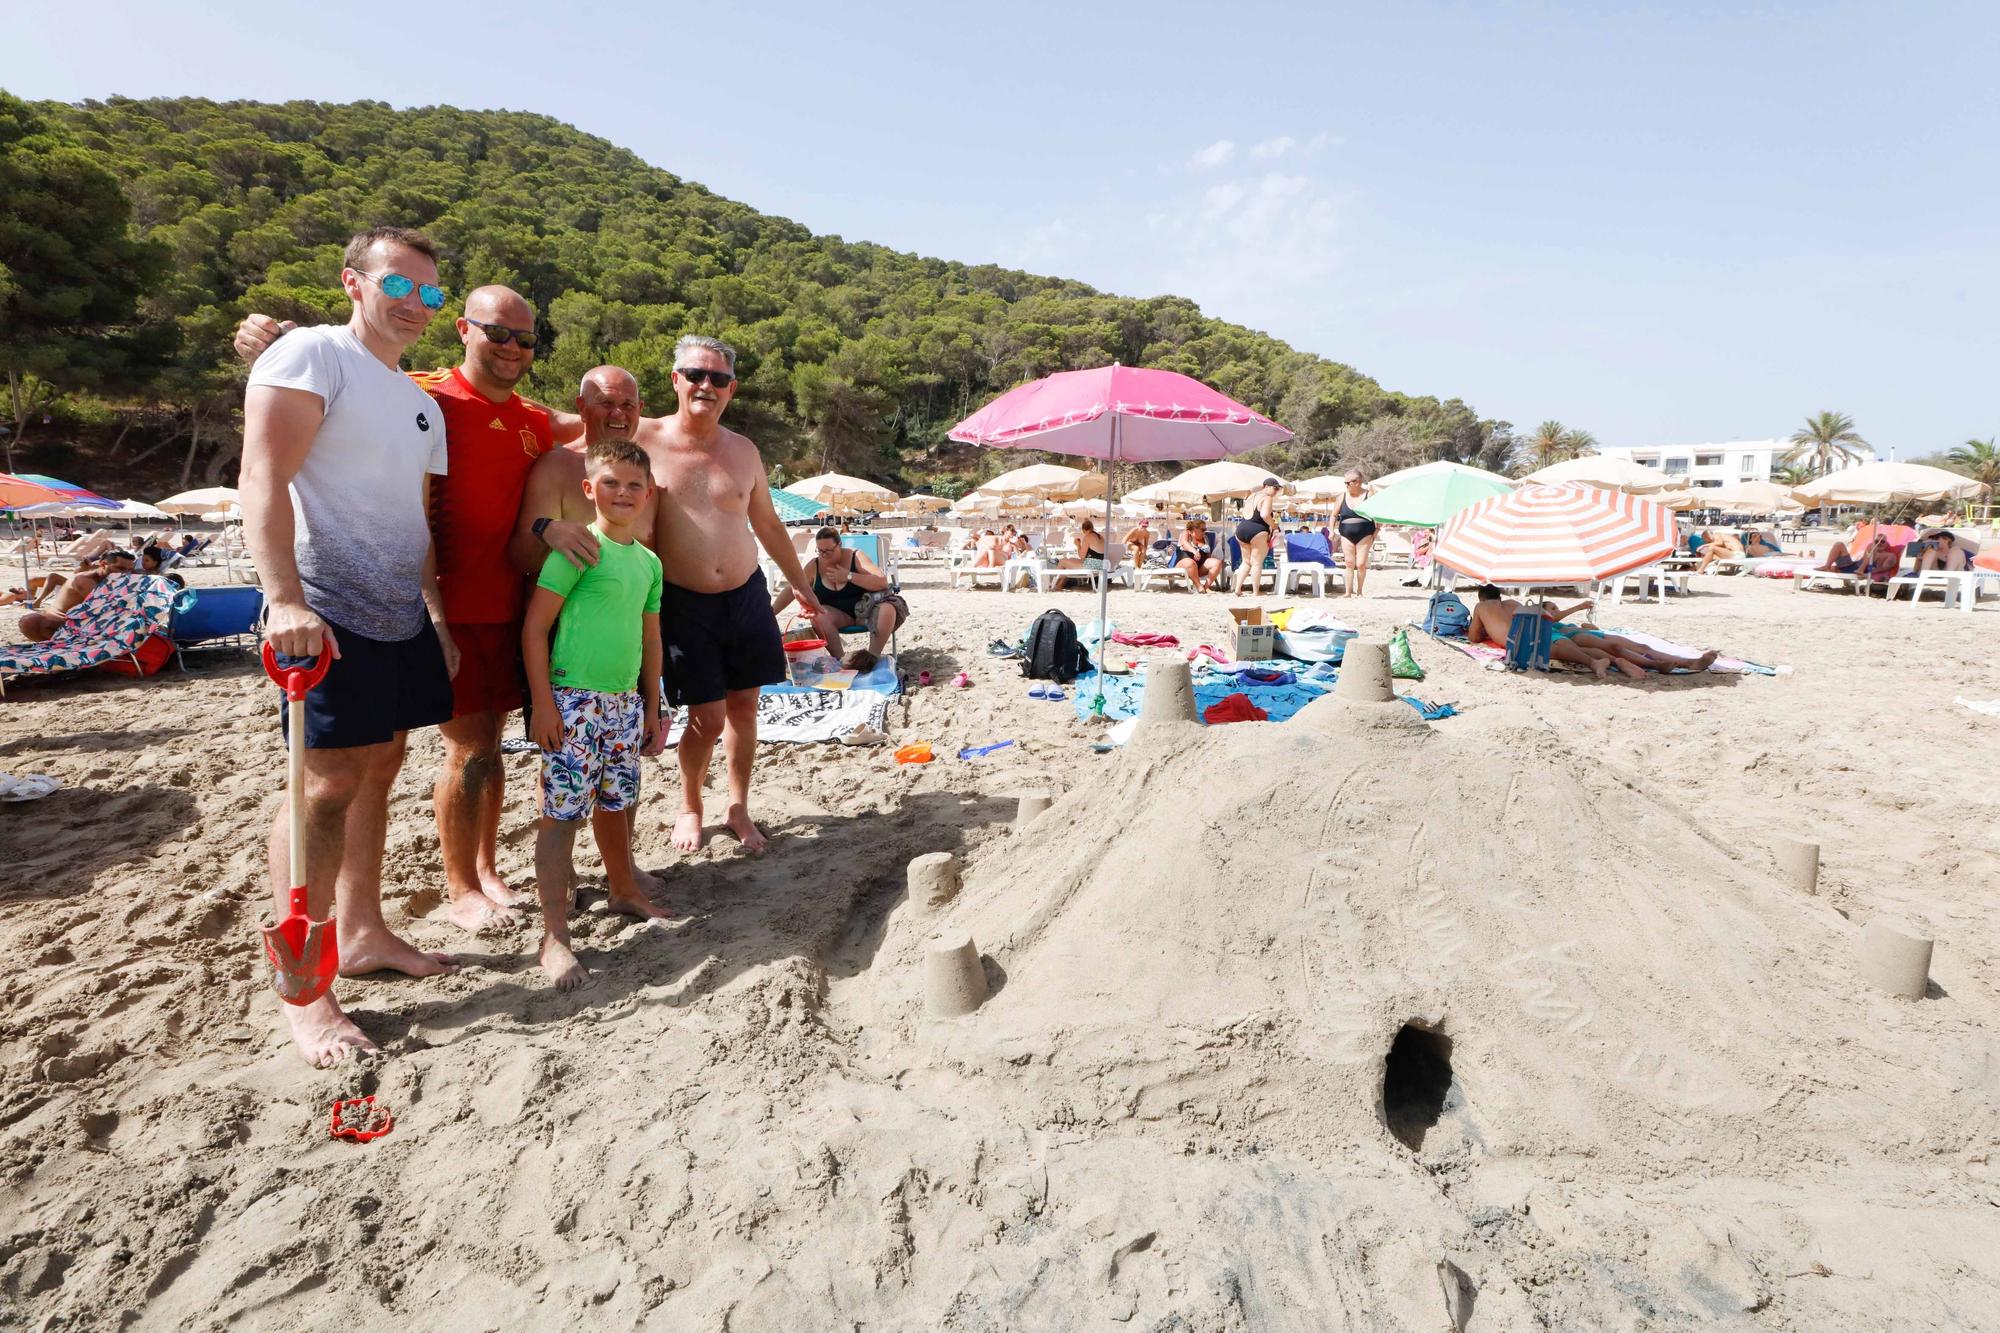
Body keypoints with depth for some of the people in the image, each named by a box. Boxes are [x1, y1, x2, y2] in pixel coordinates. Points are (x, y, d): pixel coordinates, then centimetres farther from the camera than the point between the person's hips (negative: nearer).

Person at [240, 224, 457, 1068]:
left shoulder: (421, 404, 20)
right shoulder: (312, 356, -6)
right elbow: (263, 480, -15)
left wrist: (440, 619, 18)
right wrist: (287, 599, -25)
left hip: (405, 619, 8)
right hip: (329, 617, -8)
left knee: (379, 772, 12)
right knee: (329, 783, -8)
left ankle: (361, 934, 24)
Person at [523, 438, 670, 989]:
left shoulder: (649, 562, 12)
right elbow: (535, 625, -10)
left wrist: (651, 708, 19)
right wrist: (543, 702, -13)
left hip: (625, 701, 7)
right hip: (574, 700, -6)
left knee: (615, 803, 19)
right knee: (562, 813, -4)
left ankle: (624, 891, 39)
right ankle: (554, 937, 1)